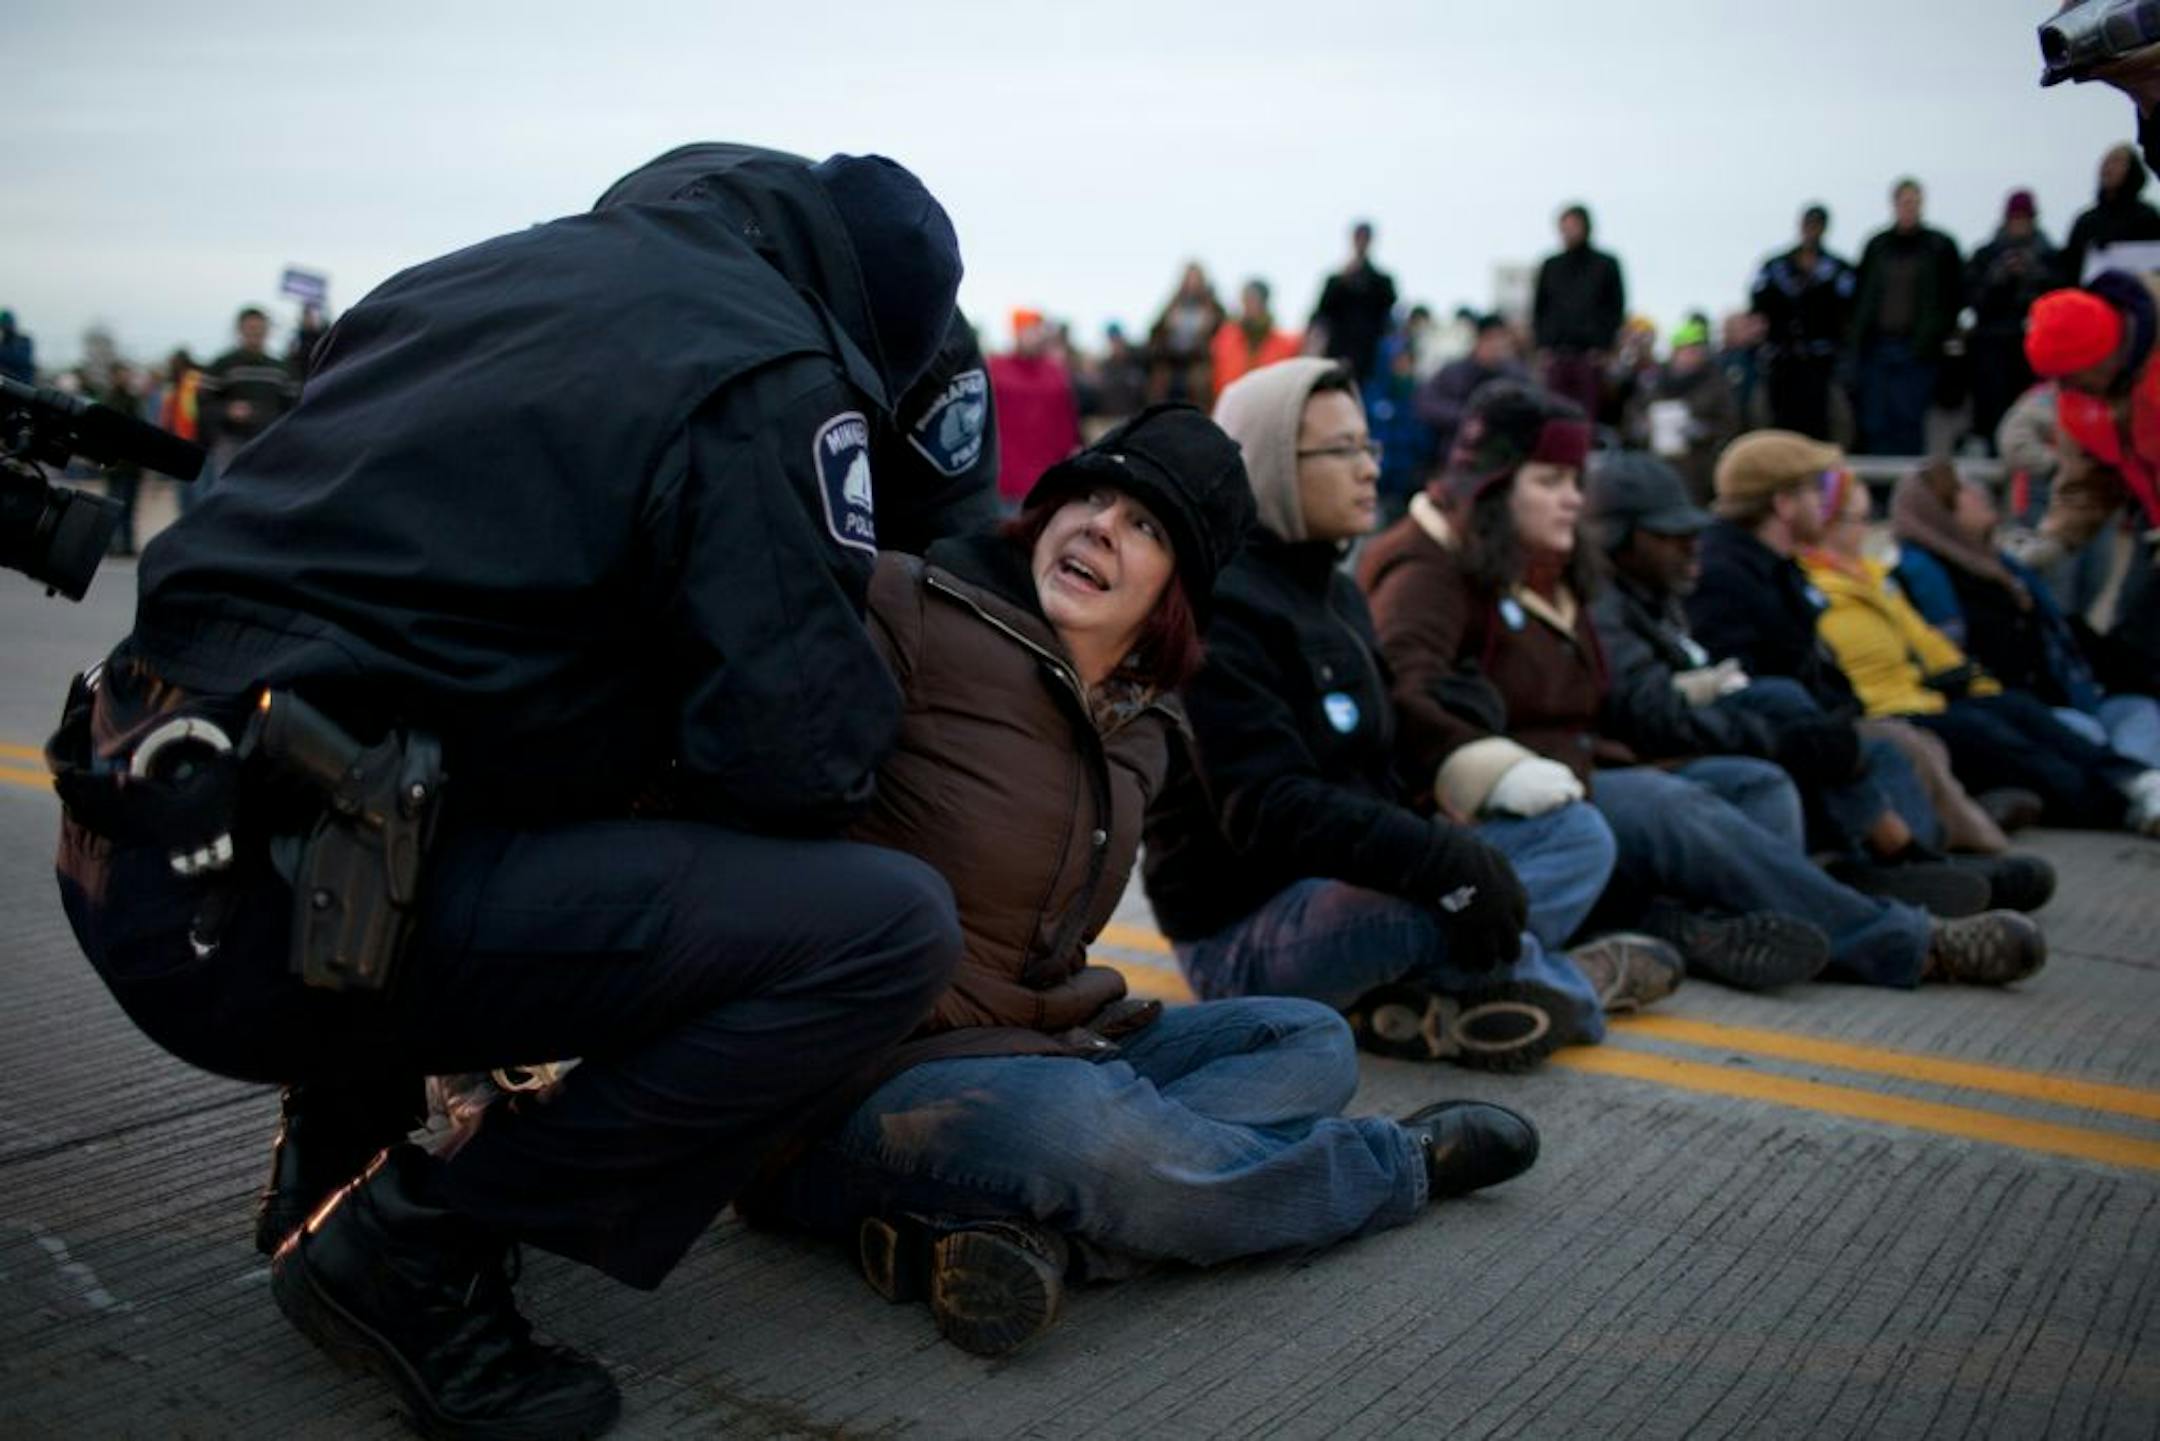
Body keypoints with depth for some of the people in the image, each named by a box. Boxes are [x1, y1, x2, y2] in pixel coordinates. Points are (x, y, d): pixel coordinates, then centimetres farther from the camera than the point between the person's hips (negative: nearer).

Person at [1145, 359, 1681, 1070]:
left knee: (1579, 832, 4)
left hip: (1350, 881, 10)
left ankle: (1424, 998, -17)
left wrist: (1447, 836, -3)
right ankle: (1556, 978, -5)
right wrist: (1446, 860, -35)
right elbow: (1267, 811, -27)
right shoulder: (1217, 608, -16)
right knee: (1442, 890, -37)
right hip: (1239, 930, -10)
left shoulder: (1336, 591, 13)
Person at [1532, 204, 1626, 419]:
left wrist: (1603, 348, -5)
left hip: (1590, 355, -2)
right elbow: (1537, 308, 15)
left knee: (1588, 413, -5)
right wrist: (1542, 346, 3)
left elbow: (1617, 309, 4)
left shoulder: (1606, 265, 6)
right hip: (1556, 355, 2)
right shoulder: (1551, 267, 13)